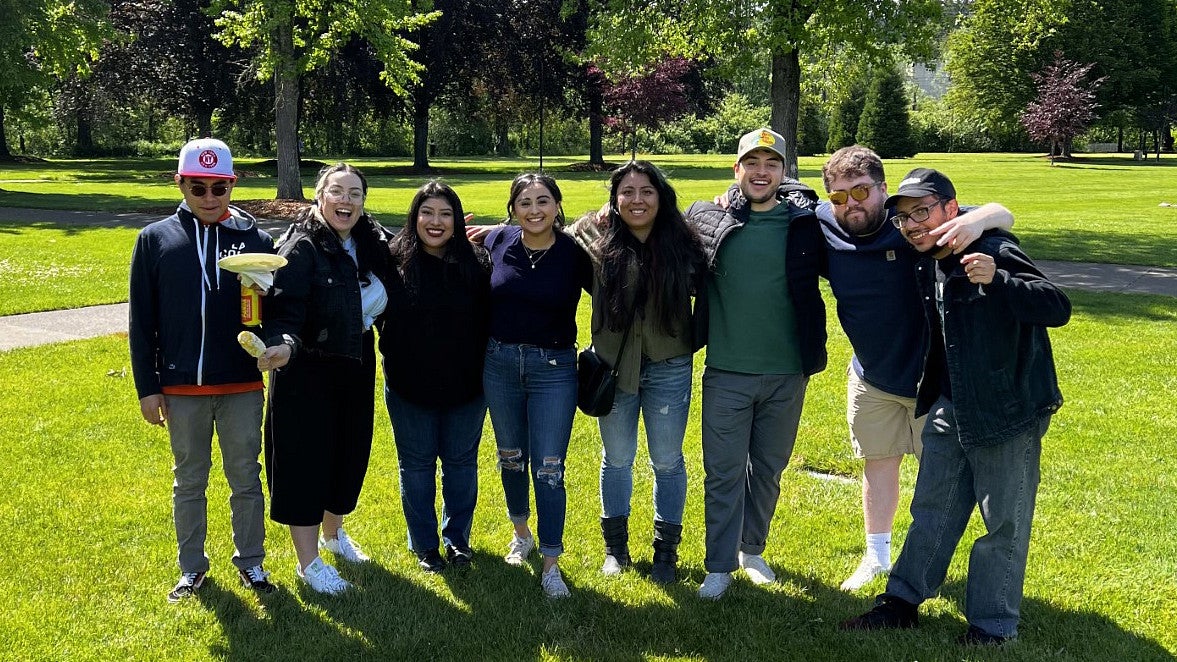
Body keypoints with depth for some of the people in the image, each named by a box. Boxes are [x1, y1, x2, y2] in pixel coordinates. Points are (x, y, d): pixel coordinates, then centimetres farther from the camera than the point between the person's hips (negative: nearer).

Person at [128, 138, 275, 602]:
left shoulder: (254, 238, -1)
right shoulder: (155, 240, 1)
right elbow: (142, 321, 1)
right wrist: (147, 387, -1)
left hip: (242, 385, 0)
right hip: (181, 388, 1)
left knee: (245, 477, 10)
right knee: (189, 481, 13)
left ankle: (250, 561, 25)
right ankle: (192, 567, 26)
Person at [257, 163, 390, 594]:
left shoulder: (373, 243, 1)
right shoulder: (300, 248, -17)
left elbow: (381, 301, 12)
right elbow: (284, 313, -25)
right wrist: (283, 345, -42)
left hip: (356, 367, 7)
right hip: (307, 372, -6)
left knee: (350, 453, 18)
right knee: (305, 461, 1)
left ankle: (333, 532, 42)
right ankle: (308, 562, 14)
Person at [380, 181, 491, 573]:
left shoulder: (476, 263, -7)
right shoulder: (393, 261, -10)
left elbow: (487, 320, -2)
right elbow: (379, 316, 0)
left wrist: (480, 369, -3)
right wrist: (396, 358, 1)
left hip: (465, 387, 1)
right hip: (409, 387, 0)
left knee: (461, 463, 13)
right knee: (416, 466, 12)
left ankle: (457, 538, 31)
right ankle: (424, 544, 28)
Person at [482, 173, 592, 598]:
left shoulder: (575, 252, -11)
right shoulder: (497, 242, -4)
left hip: (553, 368, -3)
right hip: (499, 362, 3)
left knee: (548, 469, -2)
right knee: (511, 459, 17)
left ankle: (551, 565, 8)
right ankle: (521, 534, 40)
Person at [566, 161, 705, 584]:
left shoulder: (682, 244, -7)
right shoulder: (595, 241, -7)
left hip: (669, 369, 0)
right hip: (613, 365, 1)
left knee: (667, 462, 10)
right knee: (617, 459, 15)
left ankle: (666, 550, 25)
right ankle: (615, 546, 32)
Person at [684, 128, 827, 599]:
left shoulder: (806, 225, -2)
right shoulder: (707, 219, -2)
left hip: (787, 375, 1)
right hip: (726, 374, -1)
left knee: (768, 470, 15)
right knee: (723, 474, 4)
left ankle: (752, 550, 34)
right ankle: (719, 566, 15)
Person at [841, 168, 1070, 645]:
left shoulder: (994, 253, -19)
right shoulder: (926, 266, 4)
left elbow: (1058, 309, -29)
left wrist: (996, 280, -41)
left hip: (1008, 411, -7)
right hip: (949, 410, 7)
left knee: (1003, 523, 5)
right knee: (931, 511, 17)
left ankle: (991, 624, 17)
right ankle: (903, 601, 28)